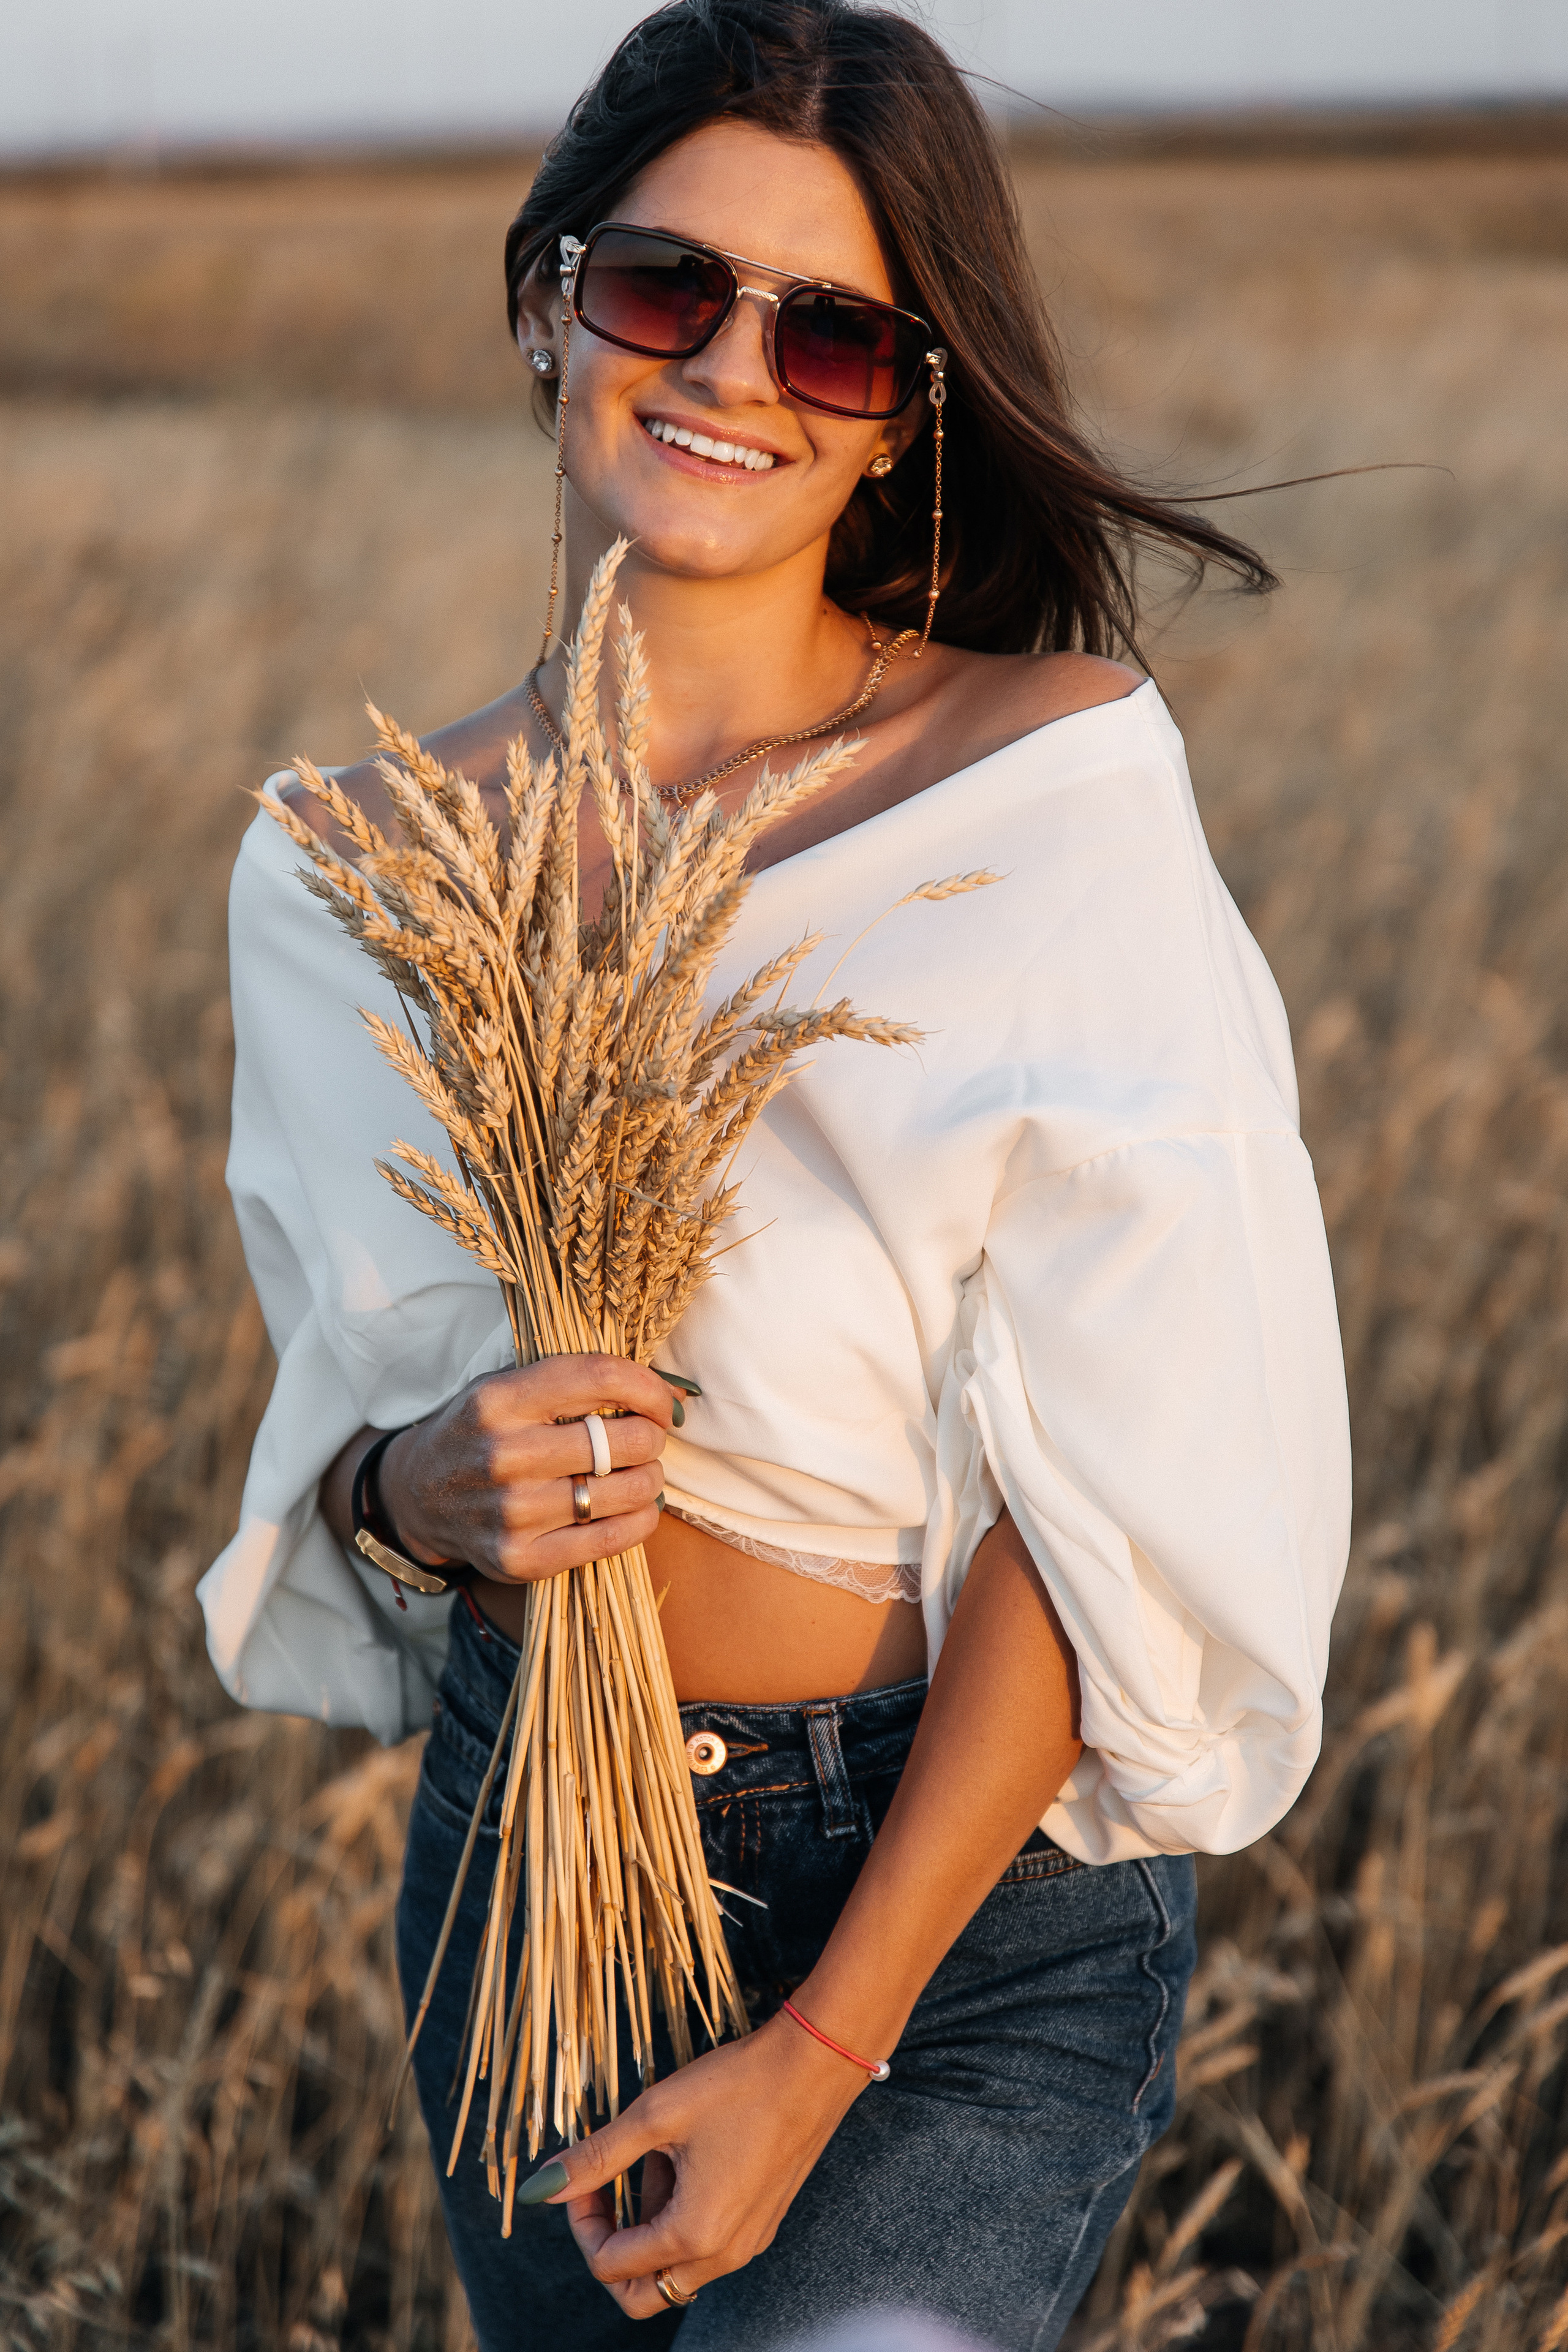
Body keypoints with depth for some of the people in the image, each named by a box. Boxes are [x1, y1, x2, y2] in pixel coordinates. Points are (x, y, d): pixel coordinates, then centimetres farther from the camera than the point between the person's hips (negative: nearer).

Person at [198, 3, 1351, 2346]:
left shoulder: (1061, 785, -13)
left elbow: (1114, 1496, -15)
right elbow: (357, 1398, 9)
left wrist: (824, 2051, -16)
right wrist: (421, 1483, -16)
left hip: (963, 1896, -4)